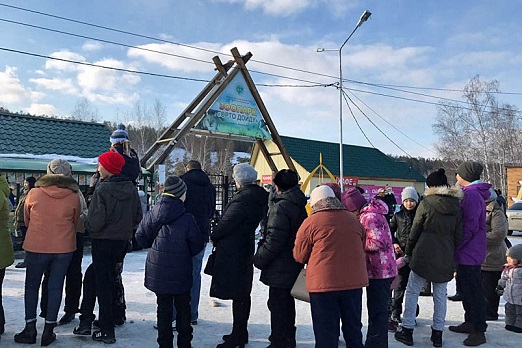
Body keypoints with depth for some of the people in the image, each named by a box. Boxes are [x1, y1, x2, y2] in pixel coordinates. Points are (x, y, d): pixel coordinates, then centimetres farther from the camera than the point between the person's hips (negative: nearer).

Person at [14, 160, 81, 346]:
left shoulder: (33, 193, -5)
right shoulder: (74, 196, -7)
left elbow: (26, 219, 9)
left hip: (36, 247, 0)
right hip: (64, 248, 0)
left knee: (31, 286, 16)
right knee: (55, 287, 9)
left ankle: (30, 328, 18)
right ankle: (49, 331, 14)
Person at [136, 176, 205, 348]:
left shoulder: (151, 215, -4)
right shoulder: (187, 219, -14)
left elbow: (141, 238, 4)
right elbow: (196, 246, -8)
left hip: (158, 271, 3)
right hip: (181, 273, -2)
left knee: (163, 308, 13)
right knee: (183, 307, 14)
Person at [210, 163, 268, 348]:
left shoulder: (243, 198, -20)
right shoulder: (258, 196, 9)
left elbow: (227, 223, -19)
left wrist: (214, 237, 1)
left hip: (233, 251, -10)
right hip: (246, 248, 10)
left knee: (237, 294, -2)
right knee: (242, 293, 18)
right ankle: (241, 332, 30)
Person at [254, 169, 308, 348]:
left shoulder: (281, 207, -20)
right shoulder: (300, 206, 9)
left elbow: (274, 240, -23)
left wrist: (259, 259, -12)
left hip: (279, 269, -10)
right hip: (294, 266, 10)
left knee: (277, 305, 1)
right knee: (287, 303, 21)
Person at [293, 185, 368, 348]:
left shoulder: (310, 222, -7)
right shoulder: (354, 220, 6)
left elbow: (299, 256, 0)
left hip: (323, 283, -4)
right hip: (354, 281, 5)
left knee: (326, 331, 6)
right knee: (353, 328, 20)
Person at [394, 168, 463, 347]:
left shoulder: (426, 203, -9)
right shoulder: (456, 206, 4)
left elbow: (415, 231, -4)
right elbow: (458, 235, 7)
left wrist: (408, 252, 7)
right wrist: (453, 255, 17)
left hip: (424, 255, -4)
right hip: (446, 257, 4)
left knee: (412, 291, 6)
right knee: (440, 294, 13)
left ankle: (407, 330, 9)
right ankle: (438, 333, 18)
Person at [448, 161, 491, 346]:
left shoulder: (471, 194, -19)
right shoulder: (473, 193, 13)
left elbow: (470, 226, -23)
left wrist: (456, 245, -16)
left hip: (469, 252, -11)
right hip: (468, 252, 11)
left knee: (473, 291, -2)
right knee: (466, 288, 19)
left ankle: (479, 331, 7)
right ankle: (470, 323, 32)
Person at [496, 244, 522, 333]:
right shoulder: (507, 268, 2)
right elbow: (504, 279, 18)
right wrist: (500, 286, 21)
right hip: (509, 297, 7)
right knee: (510, 310, 18)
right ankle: (510, 324, 31)